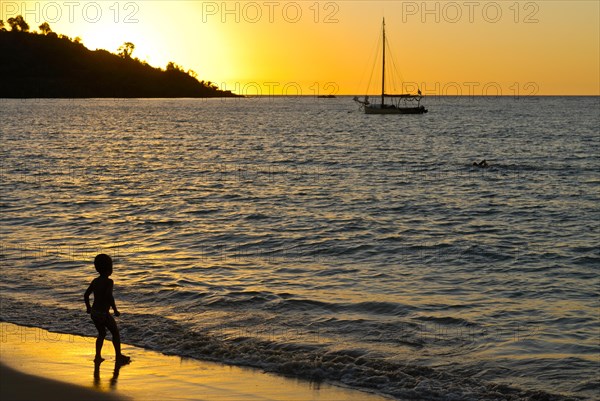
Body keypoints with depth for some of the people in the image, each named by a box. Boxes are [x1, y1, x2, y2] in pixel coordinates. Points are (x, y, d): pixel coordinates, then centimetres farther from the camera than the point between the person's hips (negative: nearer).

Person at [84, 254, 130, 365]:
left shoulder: (95, 281, 5)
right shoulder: (109, 281, -15)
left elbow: (86, 295, 10)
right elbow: (109, 296, -28)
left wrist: (88, 308, 24)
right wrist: (115, 310, -18)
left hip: (94, 313, 6)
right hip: (104, 314, -6)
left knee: (102, 333, 24)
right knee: (115, 332, 14)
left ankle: (98, 357, 18)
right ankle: (118, 356, 22)